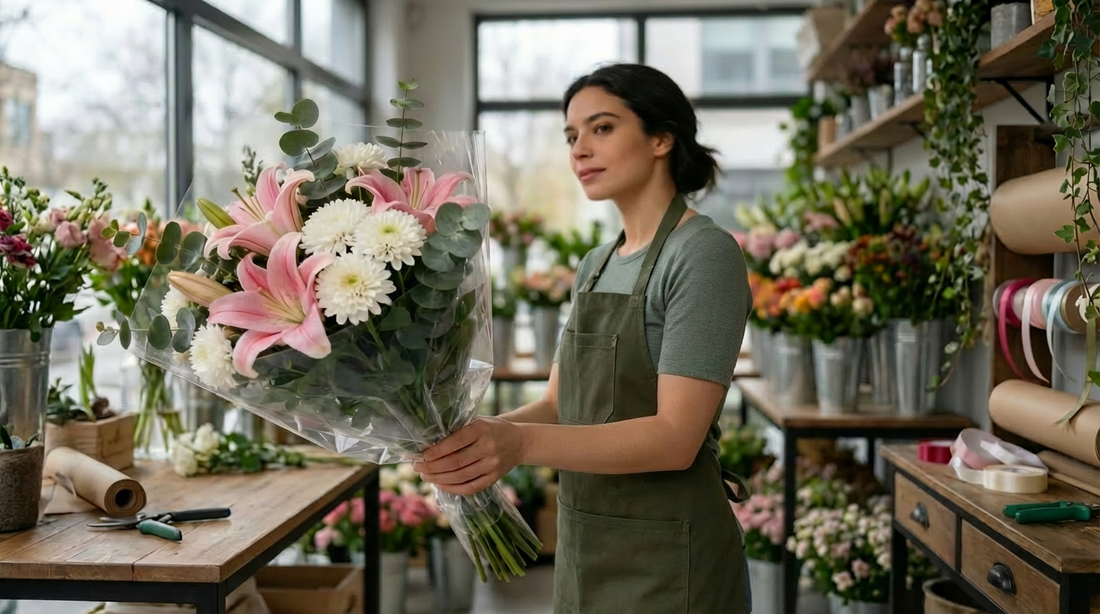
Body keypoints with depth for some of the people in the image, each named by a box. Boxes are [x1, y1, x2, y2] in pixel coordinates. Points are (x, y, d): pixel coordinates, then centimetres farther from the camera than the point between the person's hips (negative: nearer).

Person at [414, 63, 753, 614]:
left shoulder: (703, 253, -15)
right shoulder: (596, 265, 10)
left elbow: (675, 436, -22)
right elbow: (559, 406, 8)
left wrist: (521, 442, -33)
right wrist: (480, 433, -12)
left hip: (666, 560, -7)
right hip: (585, 549, 7)